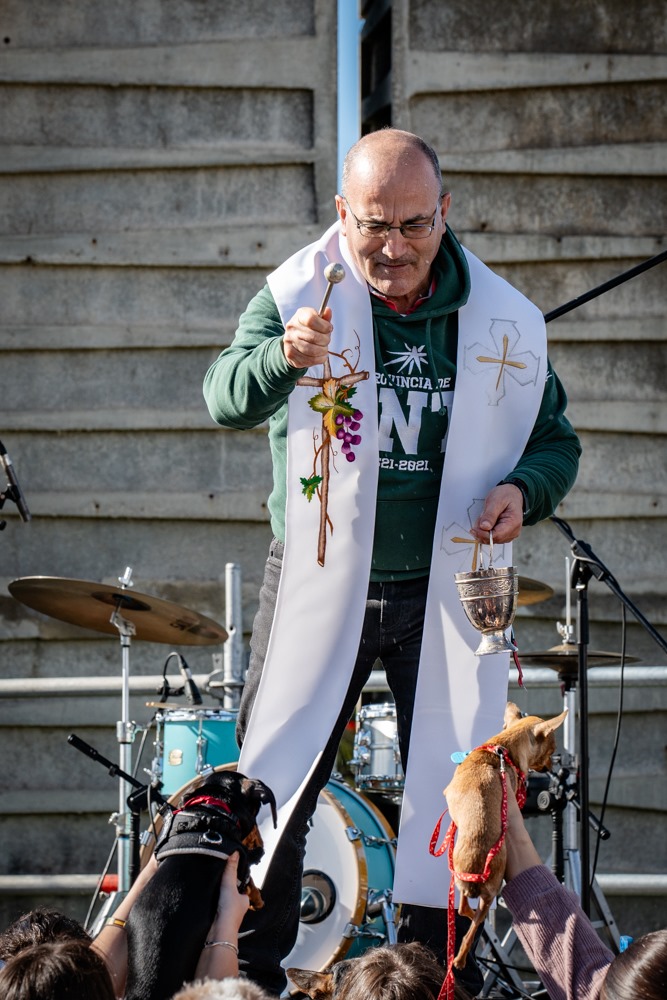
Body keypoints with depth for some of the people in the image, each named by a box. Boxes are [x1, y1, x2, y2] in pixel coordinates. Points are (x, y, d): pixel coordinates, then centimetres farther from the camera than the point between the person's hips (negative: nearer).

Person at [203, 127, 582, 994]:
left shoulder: (504, 322, 0)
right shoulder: (297, 298, -8)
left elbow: (556, 441, 12)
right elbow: (226, 400, -24)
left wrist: (523, 490, -11)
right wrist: (283, 357, -46)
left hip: (448, 594, 2)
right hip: (319, 589, -1)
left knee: (452, 803, 3)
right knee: (268, 793, -1)